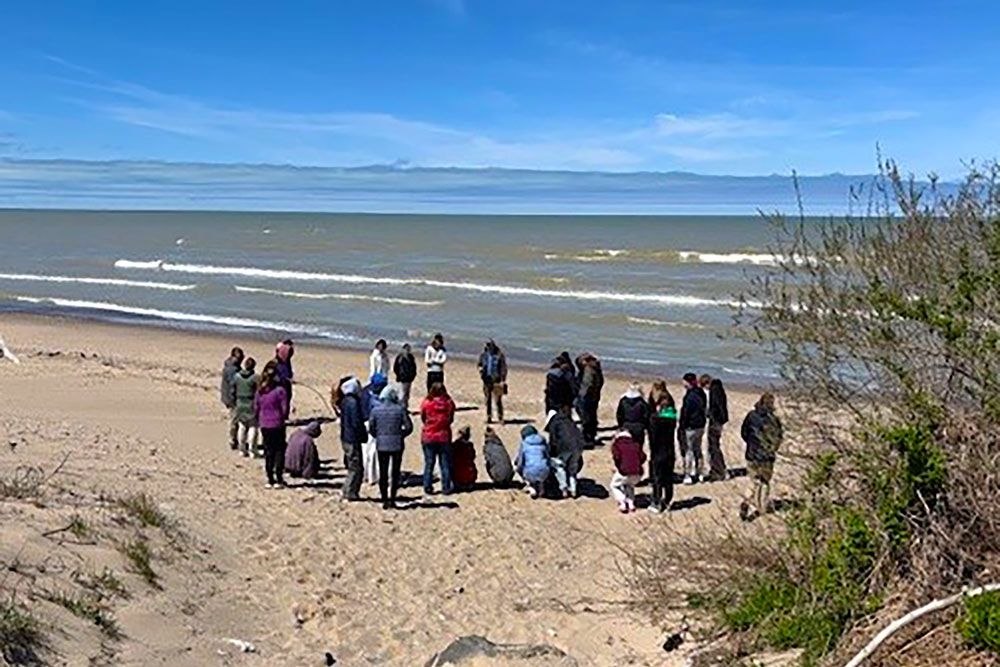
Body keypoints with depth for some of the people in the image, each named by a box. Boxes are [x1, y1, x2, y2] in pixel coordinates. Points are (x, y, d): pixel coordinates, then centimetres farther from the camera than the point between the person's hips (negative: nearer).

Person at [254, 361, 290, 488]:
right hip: (277, 424, -4)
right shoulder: (280, 390, -14)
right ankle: (279, 479, 5)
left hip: (264, 425, 4)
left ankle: (270, 479, 15)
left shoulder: (260, 391, 0)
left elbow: (256, 407, 4)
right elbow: (284, 408, -12)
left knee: (268, 451, 12)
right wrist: (284, 418, 7)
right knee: (279, 450, 6)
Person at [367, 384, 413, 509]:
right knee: (395, 473, 8)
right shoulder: (400, 409, -7)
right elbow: (409, 427, -6)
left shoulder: (376, 410, -2)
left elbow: (371, 427, -1)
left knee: (383, 473, 9)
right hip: (397, 445, -1)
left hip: (381, 445, 1)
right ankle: (392, 499, 7)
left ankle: (384, 500, 10)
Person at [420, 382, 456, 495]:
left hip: (428, 436, -1)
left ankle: (428, 488, 9)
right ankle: (446, 488, 12)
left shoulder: (426, 403, -11)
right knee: (445, 464, 9)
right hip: (444, 436, 1)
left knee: (429, 463, 8)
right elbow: (451, 419, 5)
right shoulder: (449, 403, -6)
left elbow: (423, 419, 2)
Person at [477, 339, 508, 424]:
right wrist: (481, 372, -2)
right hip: (487, 380, 5)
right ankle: (489, 417, 17)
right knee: (488, 400, 9)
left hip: (496, 380, -5)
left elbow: (504, 368, -6)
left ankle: (500, 418, -4)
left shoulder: (499, 355, -6)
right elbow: (480, 365, 19)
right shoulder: (483, 355, 7)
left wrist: (503, 381, -10)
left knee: (498, 400, -9)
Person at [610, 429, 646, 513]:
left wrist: (619, 468, 7)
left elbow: (616, 456, -8)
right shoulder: (635, 445, 20)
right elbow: (643, 457, 7)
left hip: (624, 472, -4)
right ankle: (631, 503, 17)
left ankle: (622, 503, 5)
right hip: (638, 474, 4)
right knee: (630, 485, 35)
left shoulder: (616, 444, 9)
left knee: (614, 486, 24)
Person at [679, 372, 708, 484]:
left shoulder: (690, 396, -22)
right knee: (697, 449, 19)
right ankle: (698, 473, 27)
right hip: (701, 425, 9)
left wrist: (681, 427, -12)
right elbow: (705, 410, 14)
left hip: (690, 427, -9)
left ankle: (688, 476, 0)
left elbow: (685, 413, -19)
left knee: (688, 450, -1)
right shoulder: (701, 393, 7)